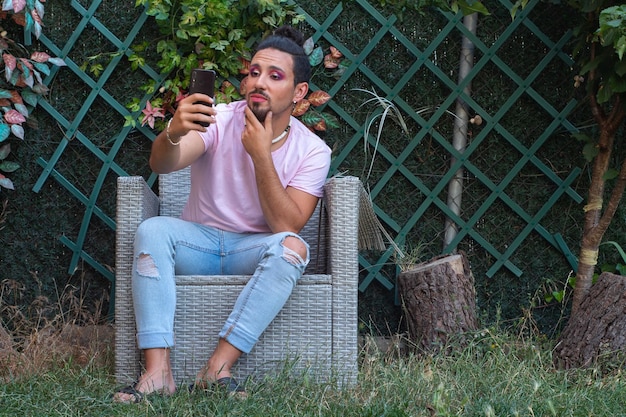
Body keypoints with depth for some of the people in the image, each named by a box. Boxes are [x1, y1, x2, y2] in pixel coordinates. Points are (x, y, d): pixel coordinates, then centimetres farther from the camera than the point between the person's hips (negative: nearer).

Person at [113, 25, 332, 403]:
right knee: (152, 230, -30)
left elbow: (286, 226, -18)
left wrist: (261, 155, -25)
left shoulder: (312, 151, -7)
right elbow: (161, 164, -26)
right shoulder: (220, 120, -9)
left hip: (255, 252, 0)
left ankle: (218, 368, -37)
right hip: (199, 242, 1)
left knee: (291, 246, -33)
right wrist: (174, 133, -49)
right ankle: (158, 371, -38)